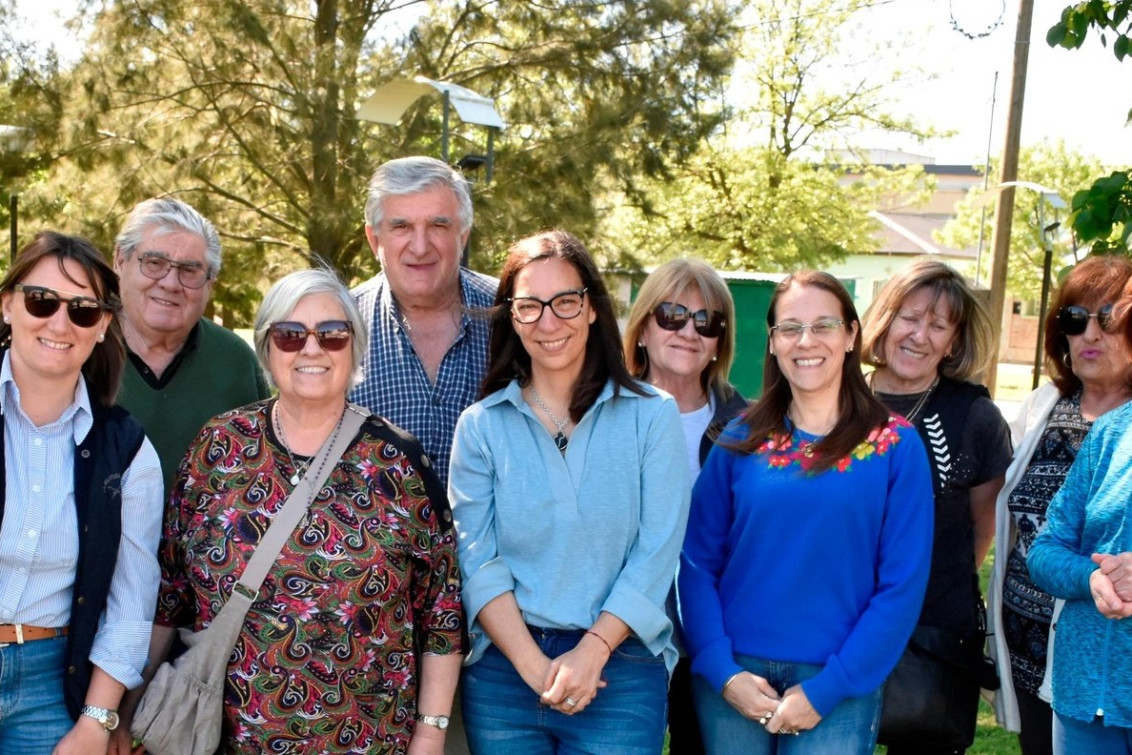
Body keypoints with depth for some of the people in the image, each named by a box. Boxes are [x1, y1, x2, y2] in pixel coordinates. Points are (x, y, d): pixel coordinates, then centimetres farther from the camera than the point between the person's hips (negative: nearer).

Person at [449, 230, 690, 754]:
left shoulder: (651, 416, 0)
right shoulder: (480, 426, 3)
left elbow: (656, 553, -5)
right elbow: (478, 561, -3)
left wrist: (591, 653, -13)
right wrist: (534, 665, -12)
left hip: (621, 669, -1)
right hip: (504, 667, 1)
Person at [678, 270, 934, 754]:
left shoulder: (896, 447, -3)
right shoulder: (741, 439, 2)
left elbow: (903, 585, -6)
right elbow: (698, 561, 1)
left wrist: (826, 689, -11)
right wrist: (723, 671, -10)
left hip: (838, 683, -2)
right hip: (732, 674, 2)